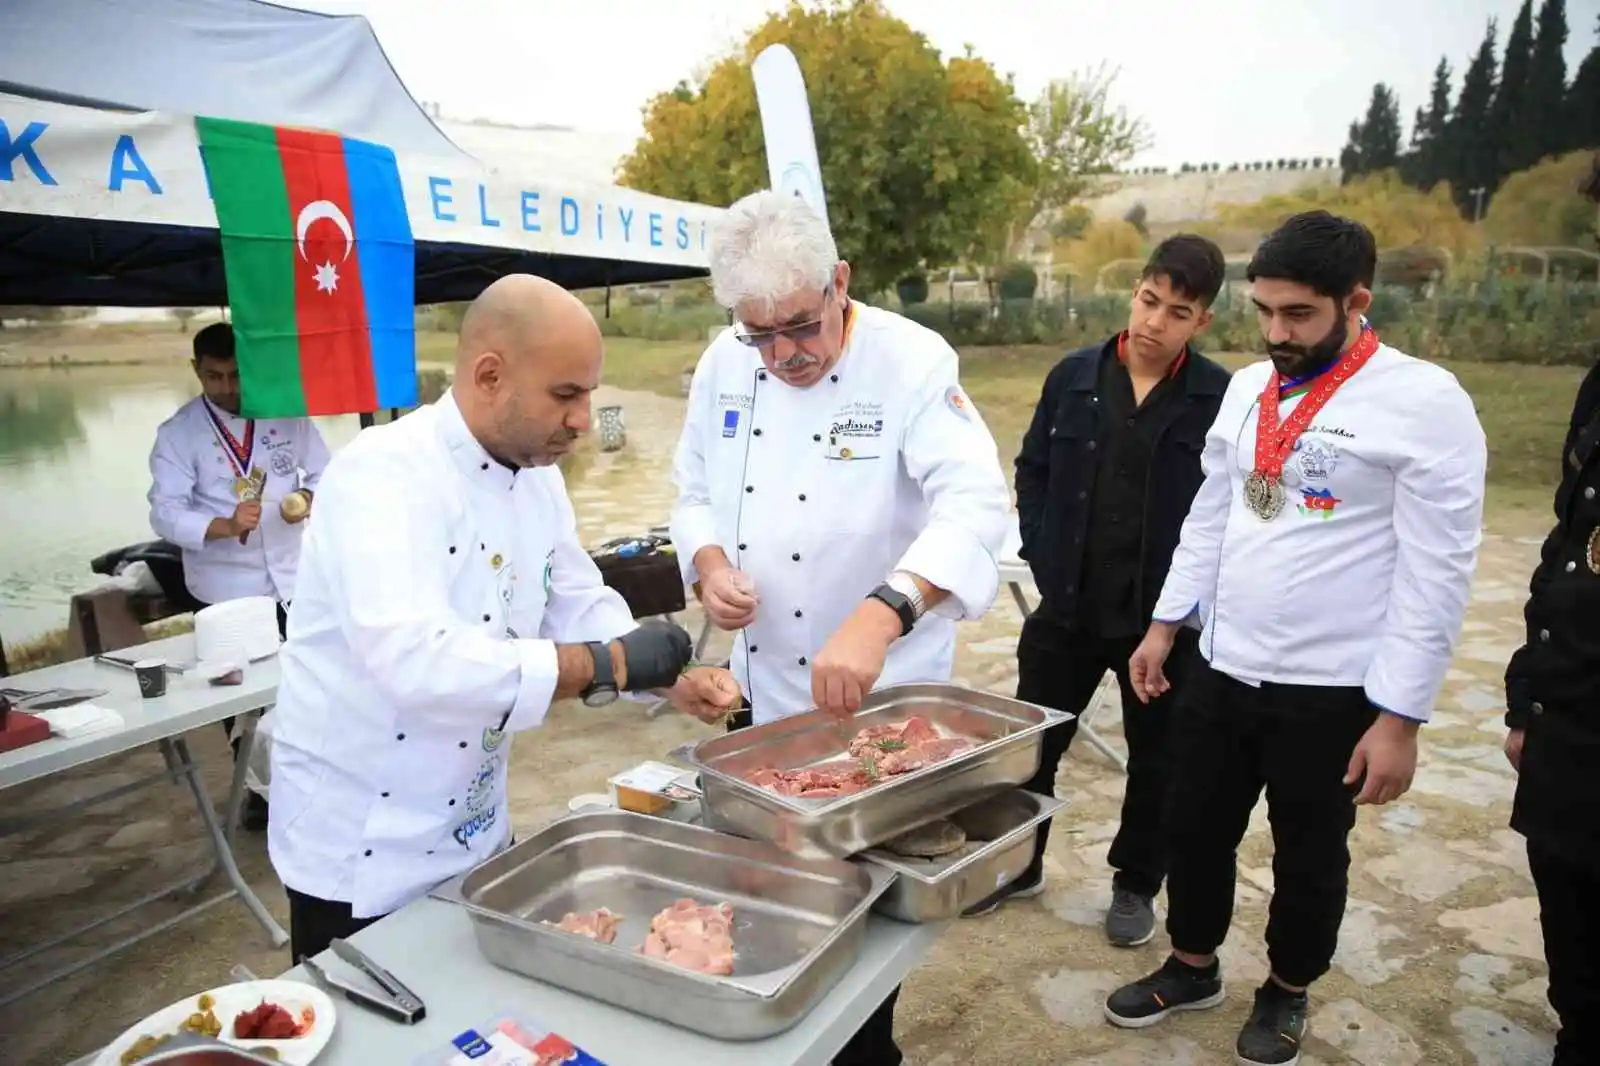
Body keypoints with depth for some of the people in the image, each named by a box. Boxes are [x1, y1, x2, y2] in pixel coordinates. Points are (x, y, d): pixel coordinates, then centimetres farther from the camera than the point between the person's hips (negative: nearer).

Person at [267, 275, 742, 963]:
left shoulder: (537, 476, 1)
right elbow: (413, 659, -37)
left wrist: (671, 678, -11)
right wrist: (606, 666, -32)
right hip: (362, 847, -7)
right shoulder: (381, 476, -25)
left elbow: (582, 609, 6)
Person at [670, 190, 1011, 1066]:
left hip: (878, 697, -5)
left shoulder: (912, 362, -18)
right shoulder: (726, 365, -1)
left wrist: (879, 616, -47)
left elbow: (976, 504, -32)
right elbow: (695, 488, 9)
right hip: (761, 685, 5)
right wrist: (709, 561, -13)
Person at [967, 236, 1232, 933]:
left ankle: (1136, 885, 36)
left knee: (1154, 760, 15)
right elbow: (1032, 470, 9)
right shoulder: (1075, 377, 0)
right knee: (1032, 745, 13)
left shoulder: (1221, 398, -9)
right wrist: (1042, 558, 0)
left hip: (1165, 617, -2)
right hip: (1069, 607, 3)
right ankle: (1016, 865, 35)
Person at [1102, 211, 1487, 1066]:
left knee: (1308, 856, 16)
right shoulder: (1248, 388, 4)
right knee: (1194, 830, 17)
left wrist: (1401, 716, -14)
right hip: (1221, 670, 5)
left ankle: (1286, 994, 41)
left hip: (1330, 690, -5)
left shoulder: (1426, 402, -13)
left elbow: (1436, 572, -14)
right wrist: (1165, 624, 10)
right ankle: (1191, 968, 42)